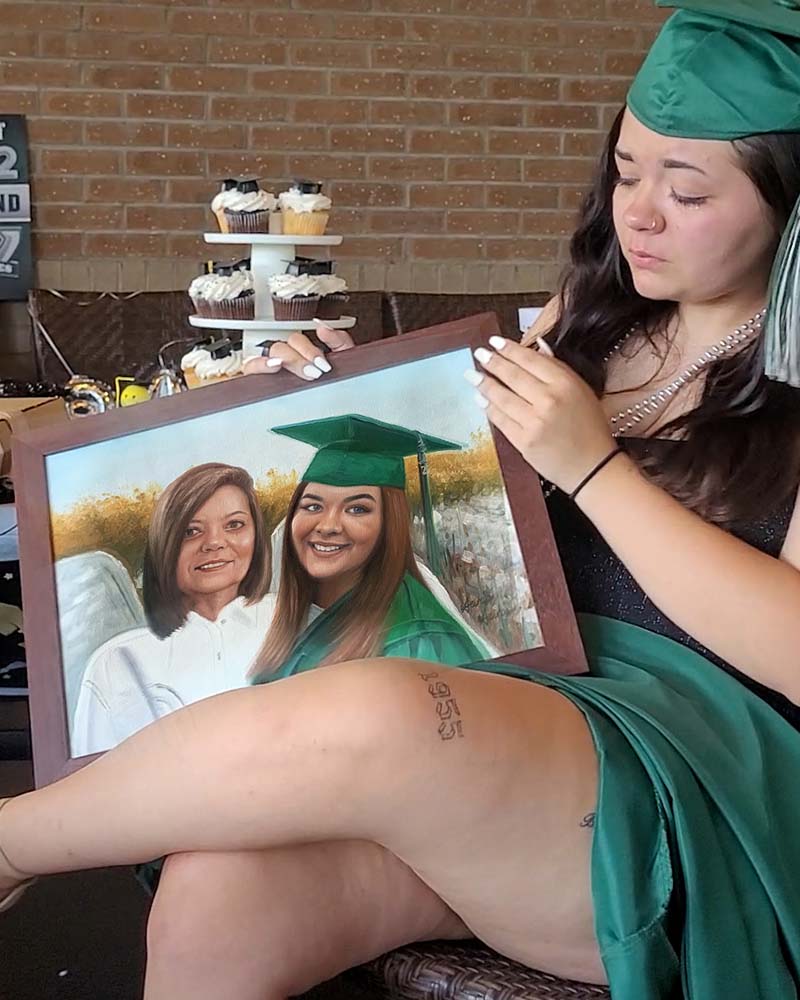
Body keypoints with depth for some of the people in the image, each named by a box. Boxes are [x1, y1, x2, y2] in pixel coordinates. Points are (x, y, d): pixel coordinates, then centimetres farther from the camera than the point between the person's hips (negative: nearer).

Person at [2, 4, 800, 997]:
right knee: (219, 900, -25)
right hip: (508, 699, 5)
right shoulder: (583, 320, 13)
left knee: (373, 722, -34)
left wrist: (592, 464, -15)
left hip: (704, 776, -4)